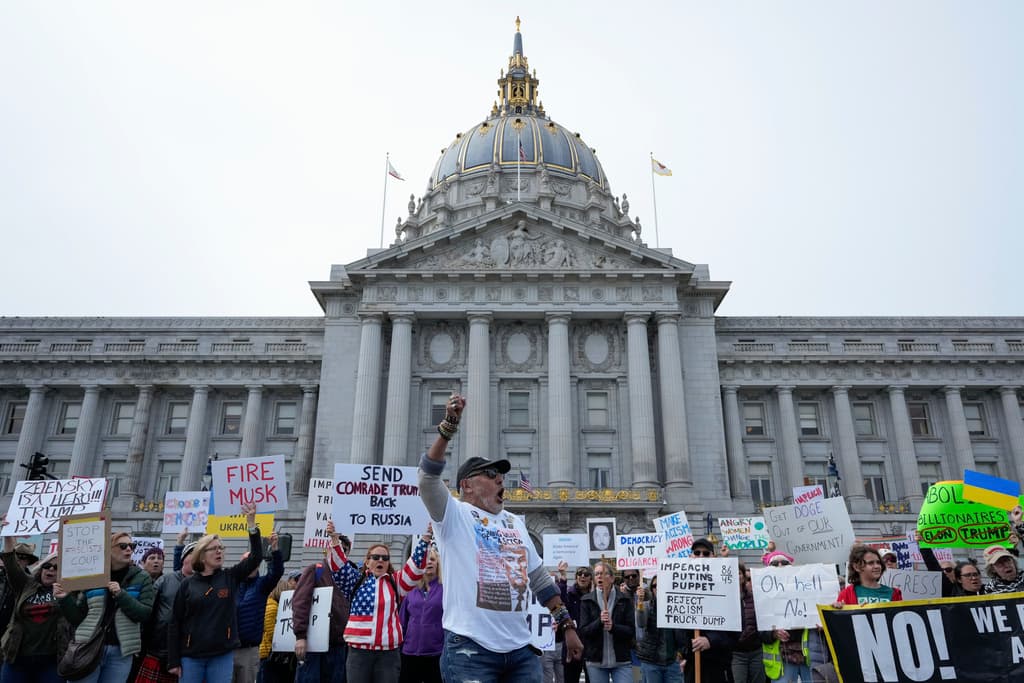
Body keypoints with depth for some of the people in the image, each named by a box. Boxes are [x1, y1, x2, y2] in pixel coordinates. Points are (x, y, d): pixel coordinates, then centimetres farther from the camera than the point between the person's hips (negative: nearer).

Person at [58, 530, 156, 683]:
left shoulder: (142, 578, 5)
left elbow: (146, 613, -7)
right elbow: (78, 618, 9)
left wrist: (121, 594, -16)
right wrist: (65, 599, -7)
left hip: (120, 652, 0)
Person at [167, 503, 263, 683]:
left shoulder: (230, 577, 3)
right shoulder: (188, 584, 1)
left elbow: (256, 557, -7)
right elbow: (175, 623, 2)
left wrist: (251, 523, -17)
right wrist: (173, 660, -2)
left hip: (223, 656, 1)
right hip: (191, 656, 0)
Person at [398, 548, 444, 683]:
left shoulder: (445, 588, -4)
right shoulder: (412, 591, 7)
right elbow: (402, 621, 12)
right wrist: (399, 645, 8)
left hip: (436, 653, -3)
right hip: (409, 653, 3)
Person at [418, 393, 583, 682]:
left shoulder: (515, 522, 16)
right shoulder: (454, 515, -1)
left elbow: (539, 579, 20)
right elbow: (429, 477, -20)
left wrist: (567, 624, 16)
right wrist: (449, 425, -29)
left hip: (520, 648, 6)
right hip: (470, 648, -5)